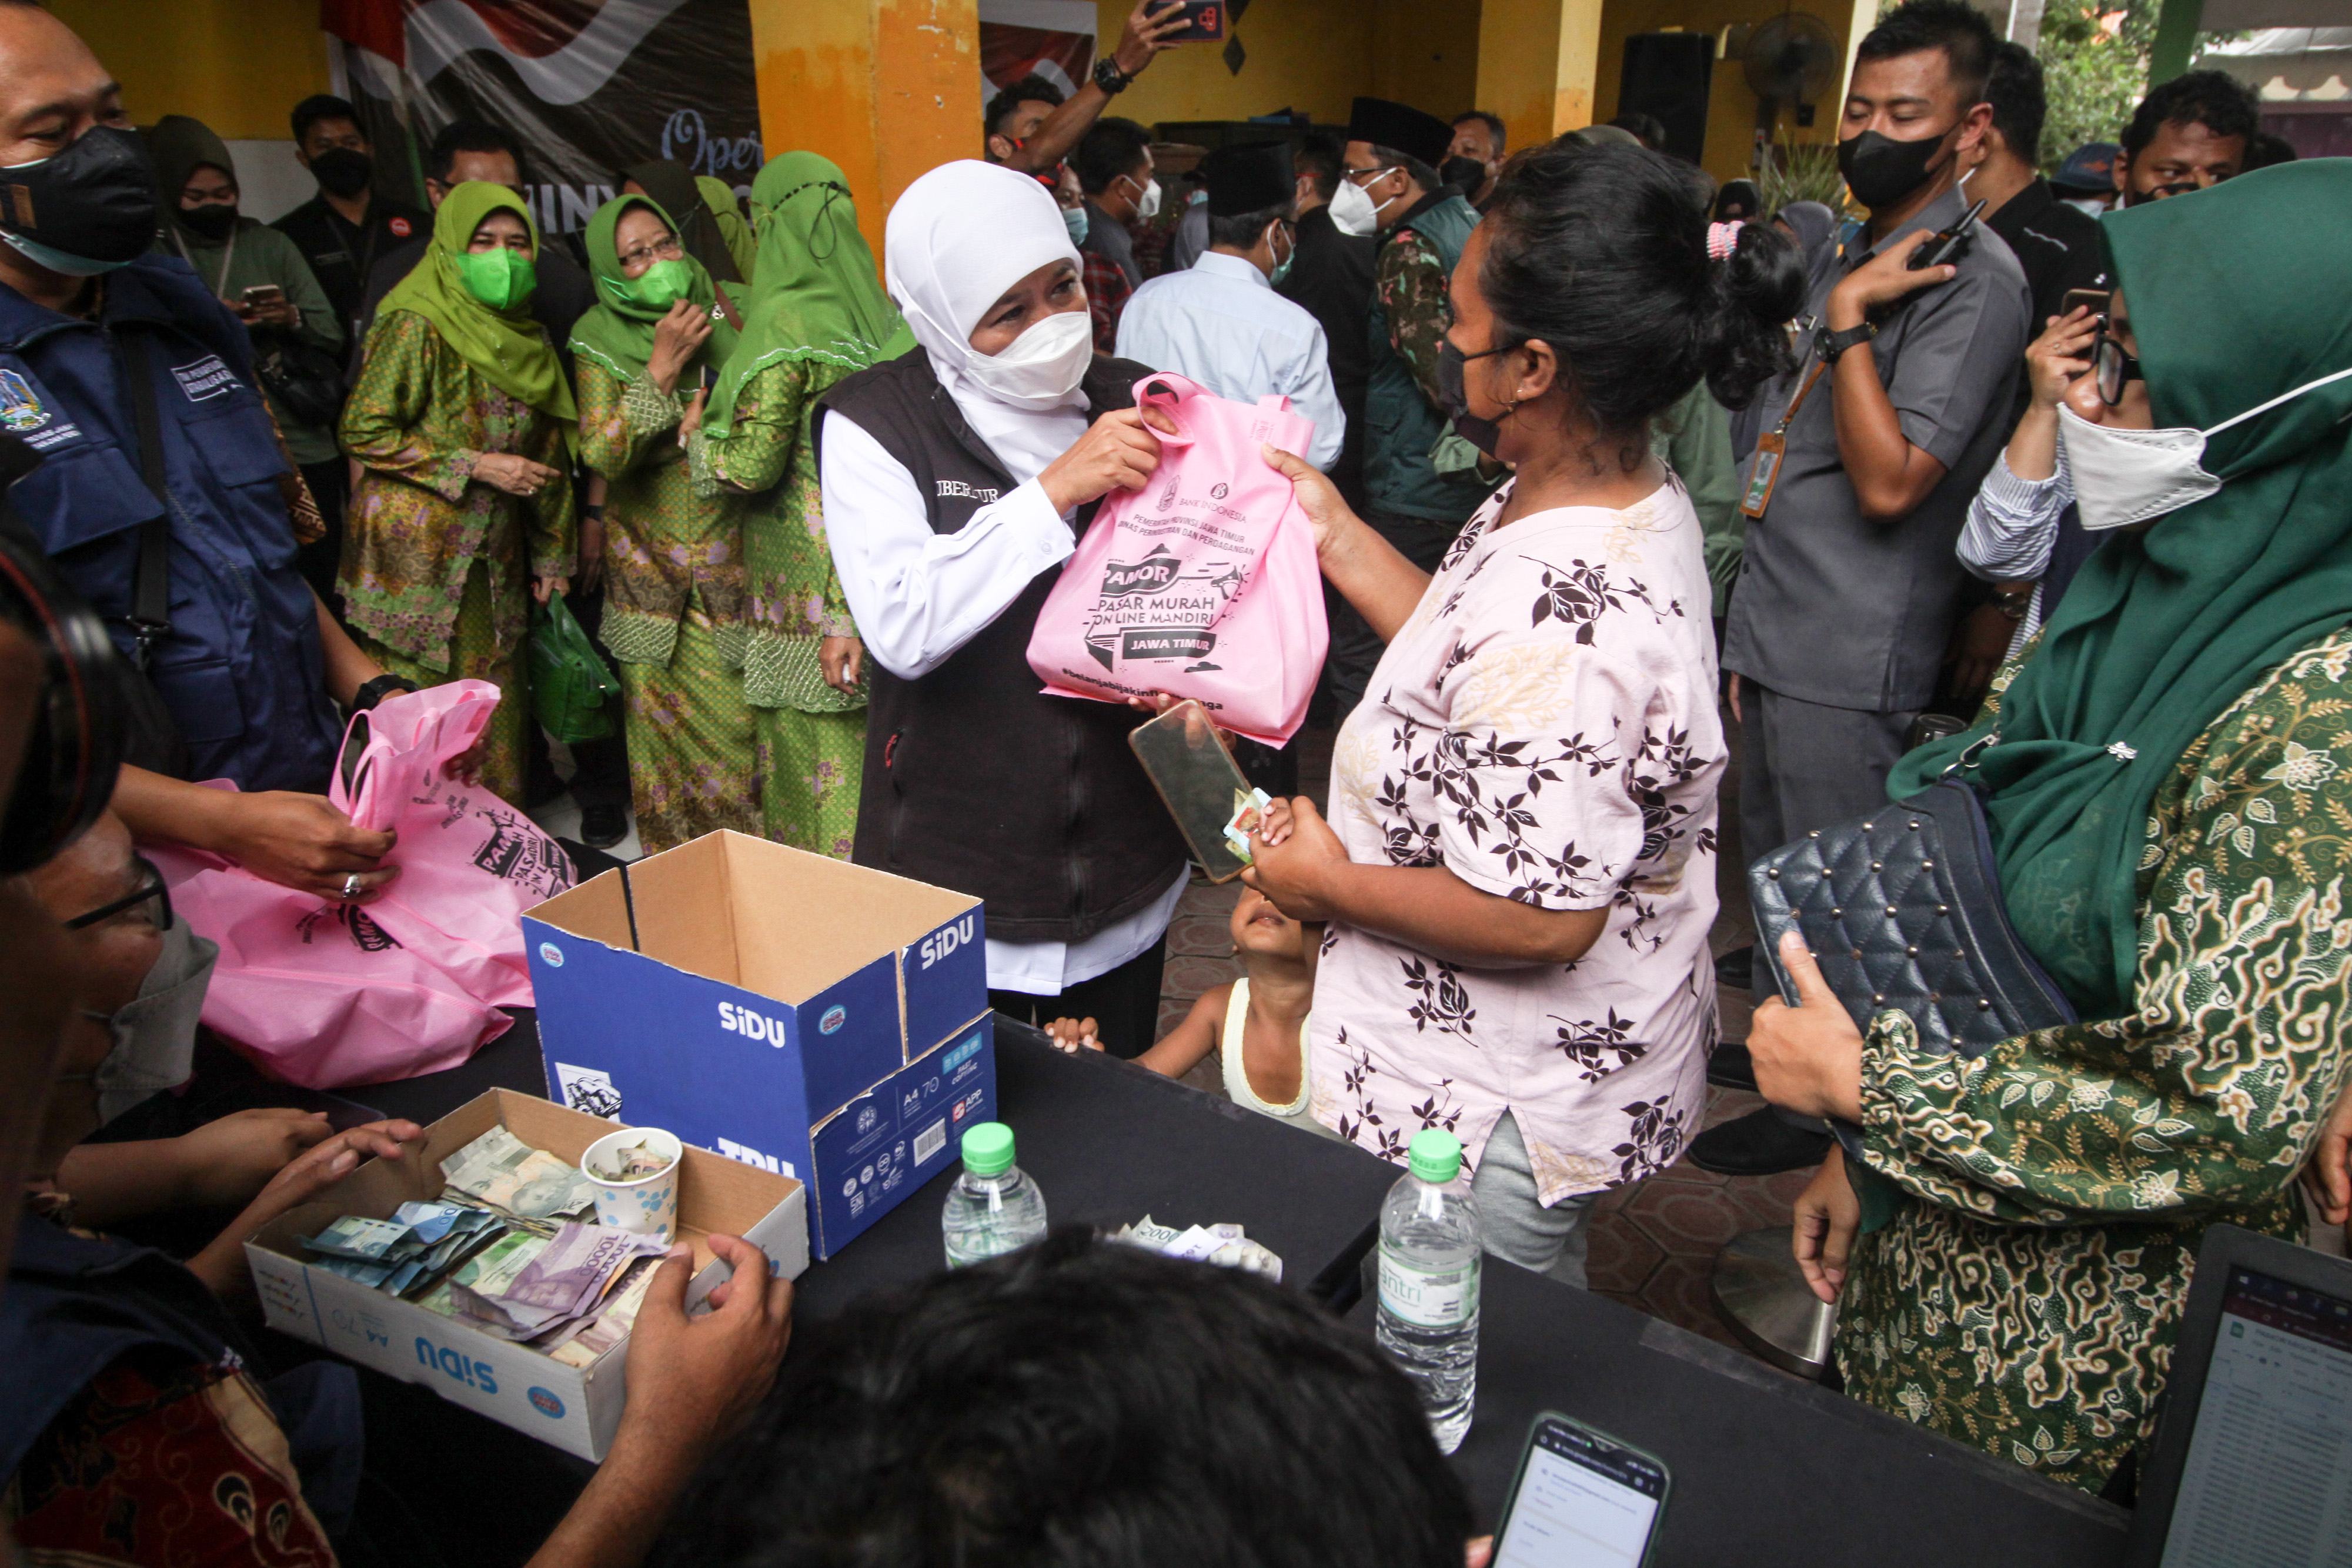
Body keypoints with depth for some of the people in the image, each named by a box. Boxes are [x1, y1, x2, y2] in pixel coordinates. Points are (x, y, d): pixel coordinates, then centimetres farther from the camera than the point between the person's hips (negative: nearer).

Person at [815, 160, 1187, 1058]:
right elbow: (904, 628, -23)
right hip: (956, 888, -3)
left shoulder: (1132, 403, 3)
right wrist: (1054, 492, -26)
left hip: (1126, 880, 4)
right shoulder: (873, 426, -9)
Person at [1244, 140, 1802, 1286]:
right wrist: (1339, 538, 6)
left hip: (1498, 1122, -9)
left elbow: (1538, 919, -31)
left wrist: (1327, 883, -16)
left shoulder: (1553, 621, -35)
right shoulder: (1634, 505, -2)